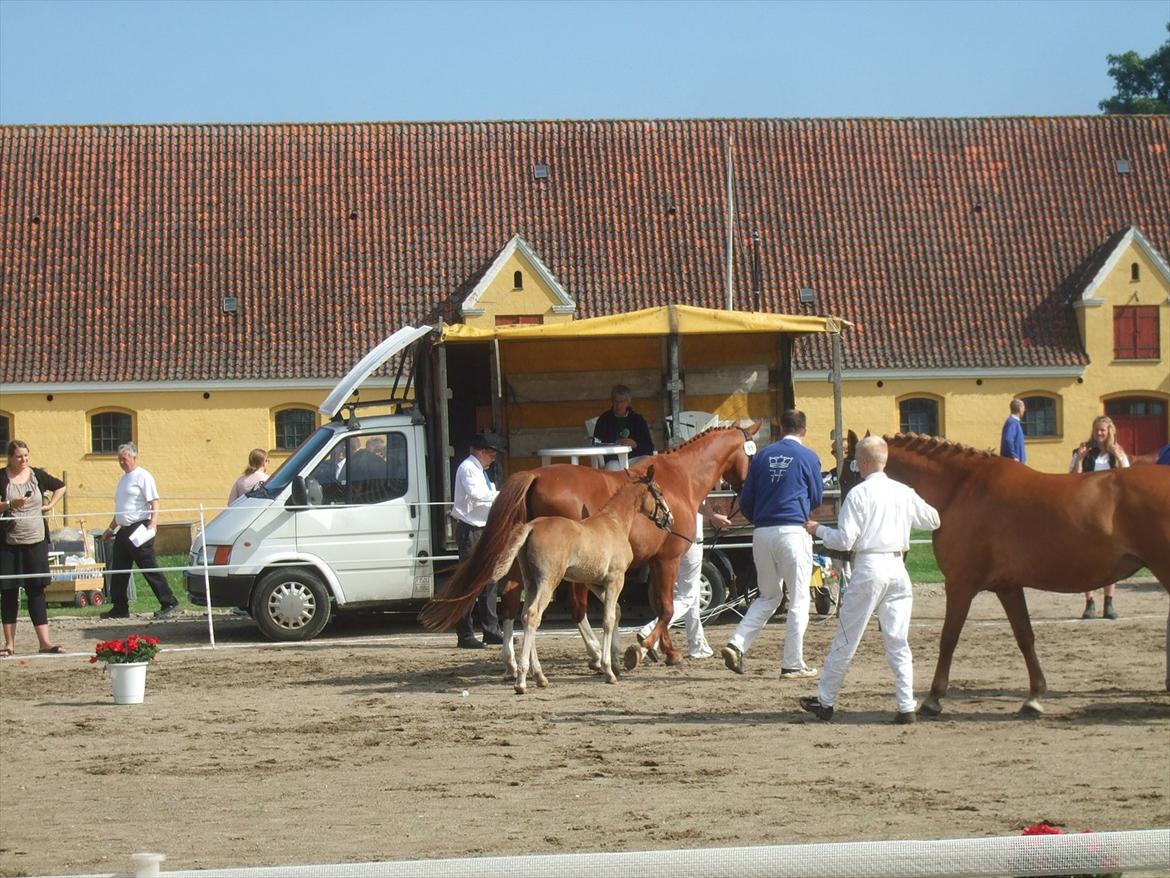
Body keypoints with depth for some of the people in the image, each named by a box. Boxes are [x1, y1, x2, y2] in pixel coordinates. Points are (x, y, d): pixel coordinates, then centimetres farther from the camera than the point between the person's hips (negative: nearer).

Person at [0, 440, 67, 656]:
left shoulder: (37, 475, 6)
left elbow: (60, 487, 22)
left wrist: (50, 505, 9)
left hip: (36, 541, 2)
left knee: (36, 590, 0)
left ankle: (44, 641, -2)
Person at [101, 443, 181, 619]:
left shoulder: (143, 476, -7)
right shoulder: (124, 478, 21)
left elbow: (154, 503, -15)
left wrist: (152, 524, -27)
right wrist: (111, 529, 29)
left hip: (139, 529, -9)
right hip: (124, 530, 9)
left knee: (150, 569, -11)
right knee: (118, 571, 9)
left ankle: (169, 603, -9)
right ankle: (119, 608, 16)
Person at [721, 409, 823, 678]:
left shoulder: (762, 456, 9)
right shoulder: (808, 457, -1)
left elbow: (745, 501, 10)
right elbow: (816, 499, 8)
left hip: (762, 534, 5)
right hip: (793, 532, -4)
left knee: (768, 596, 17)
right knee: (798, 599, 3)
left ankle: (736, 644, 0)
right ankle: (793, 664, 3)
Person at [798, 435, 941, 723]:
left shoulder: (859, 494, -8)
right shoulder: (904, 493, 6)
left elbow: (844, 540, -11)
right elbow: (933, 521, 20)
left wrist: (818, 529, 6)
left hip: (868, 568, -4)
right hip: (897, 568, 4)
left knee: (846, 640, 6)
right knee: (898, 642, 7)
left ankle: (825, 701, 16)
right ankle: (907, 706, 0)